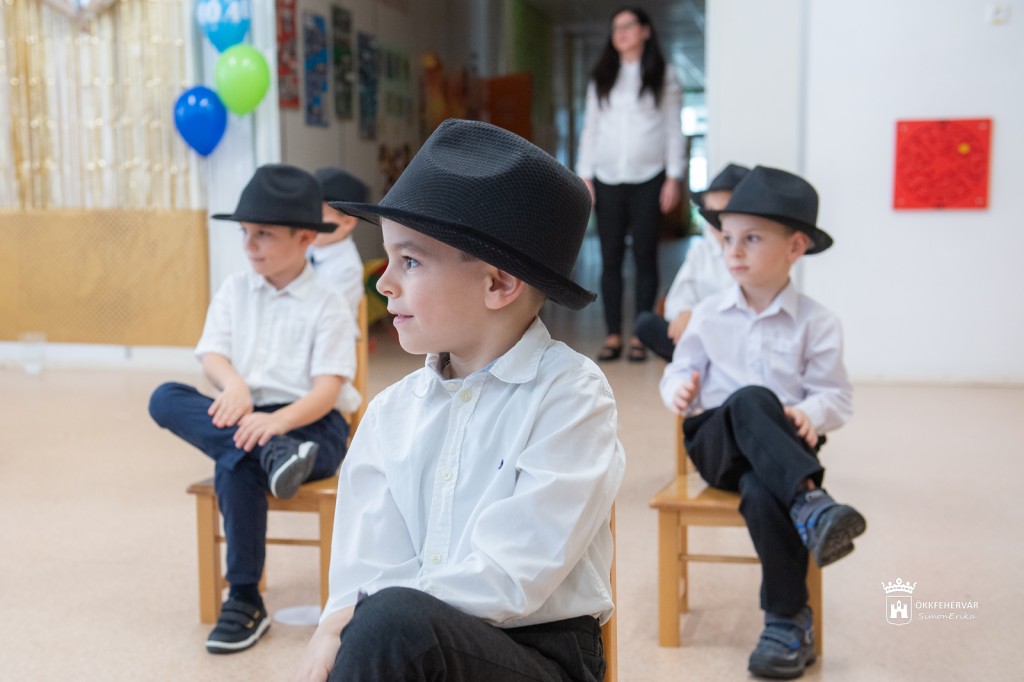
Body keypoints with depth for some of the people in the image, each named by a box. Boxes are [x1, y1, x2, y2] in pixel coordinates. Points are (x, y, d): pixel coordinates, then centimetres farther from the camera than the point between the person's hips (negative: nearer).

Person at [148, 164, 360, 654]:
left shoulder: (327, 305, -2)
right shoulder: (234, 291, 13)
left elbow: (326, 390, -12)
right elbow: (212, 356, 2)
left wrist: (276, 421, -31)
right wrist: (234, 385, -23)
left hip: (309, 424, -5)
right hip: (242, 418, 5)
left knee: (234, 466, -36)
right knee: (165, 399, -21)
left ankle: (245, 601, -24)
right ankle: (270, 454, -36)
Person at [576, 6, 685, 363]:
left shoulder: (663, 77, 7)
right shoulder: (601, 78, 13)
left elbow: (673, 129, 4)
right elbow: (590, 129, 11)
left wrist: (673, 177, -4)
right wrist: (584, 177, 3)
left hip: (648, 179, -2)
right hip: (608, 180, 2)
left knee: (645, 256, -1)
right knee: (610, 259, 0)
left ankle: (641, 336, 4)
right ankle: (613, 335, 5)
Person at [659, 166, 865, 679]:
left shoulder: (816, 324, 2)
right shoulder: (709, 314, 8)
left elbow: (834, 395, -1)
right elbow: (682, 370, 10)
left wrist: (810, 415, -23)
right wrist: (679, 389, -15)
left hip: (782, 446, -1)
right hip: (715, 439, 1)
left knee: (760, 489, -37)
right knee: (750, 402, -35)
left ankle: (789, 622, -25)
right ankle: (811, 504, -45)